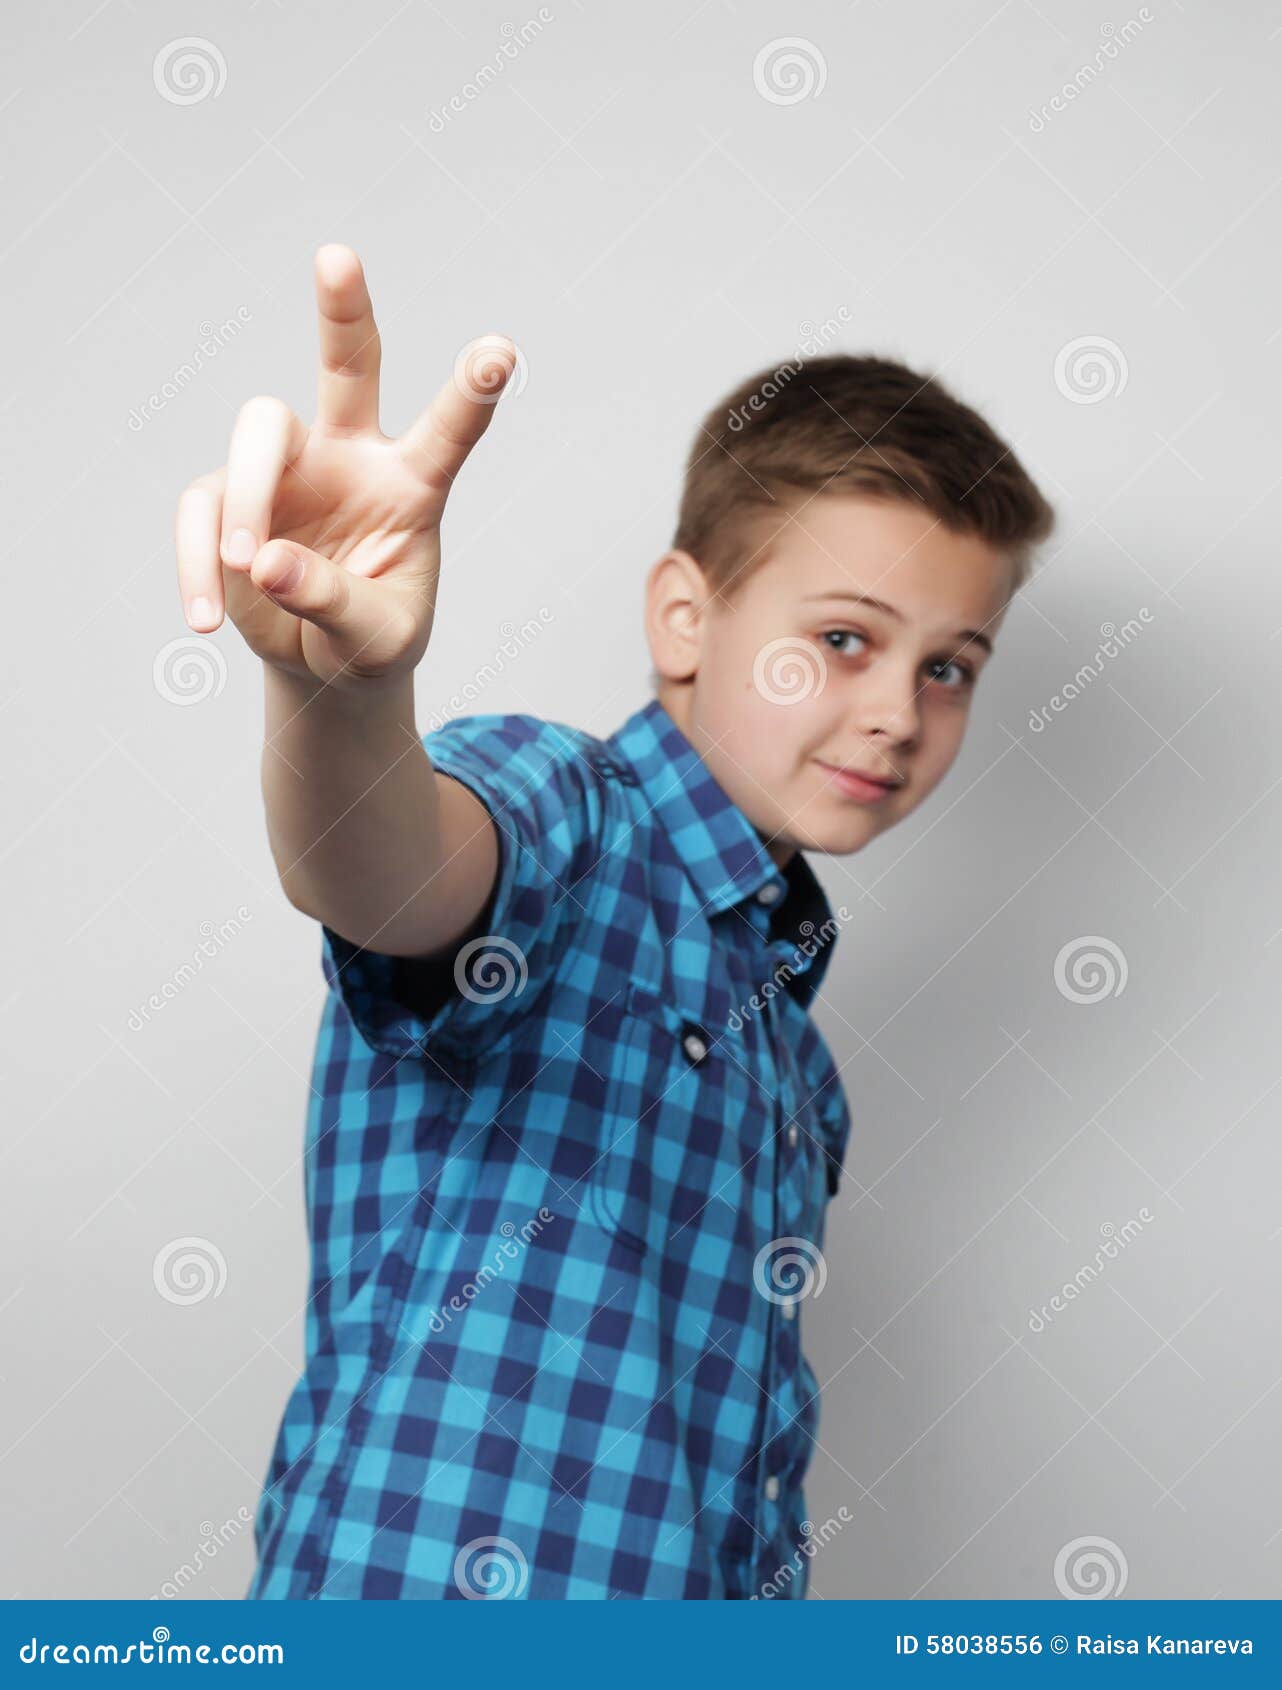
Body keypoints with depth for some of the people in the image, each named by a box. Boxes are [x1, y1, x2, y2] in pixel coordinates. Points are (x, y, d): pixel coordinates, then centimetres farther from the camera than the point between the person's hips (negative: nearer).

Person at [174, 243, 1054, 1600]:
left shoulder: (775, 978, 13)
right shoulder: (553, 814, -11)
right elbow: (379, 875, -36)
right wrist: (341, 690, -55)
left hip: (701, 1586, 7)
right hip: (420, 1590, -7)